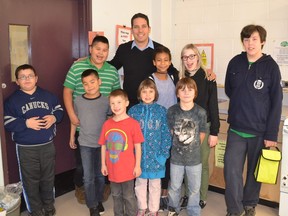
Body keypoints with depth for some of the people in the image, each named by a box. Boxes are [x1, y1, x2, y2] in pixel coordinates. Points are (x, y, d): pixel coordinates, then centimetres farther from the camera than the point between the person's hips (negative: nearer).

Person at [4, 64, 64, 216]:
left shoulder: (48, 95, 5)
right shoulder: (12, 100, -4)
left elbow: (59, 110, 11)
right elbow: (7, 123, -9)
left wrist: (54, 117, -10)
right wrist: (26, 123, -22)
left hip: (48, 145, 3)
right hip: (26, 148, -2)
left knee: (48, 177, 16)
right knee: (31, 180, 8)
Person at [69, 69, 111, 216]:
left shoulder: (106, 101, -8)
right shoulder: (78, 101, -5)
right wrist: (72, 137, 14)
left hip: (102, 144, 0)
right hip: (85, 144, 0)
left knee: (100, 175, 14)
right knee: (88, 177, 3)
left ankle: (99, 200, 34)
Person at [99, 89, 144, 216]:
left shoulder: (133, 123, -12)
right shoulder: (107, 124, 0)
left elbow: (137, 146, -8)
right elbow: (103, 146, 7)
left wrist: (137, 166, -7)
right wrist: (103, 164, 8)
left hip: (127, 168, -4)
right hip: (112, 169, 4)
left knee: (129, 196, 11)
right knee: (116, 196, 21)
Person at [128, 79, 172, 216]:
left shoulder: (162, 111, -4)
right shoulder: (133, 110, -2)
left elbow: (166, 133, -4)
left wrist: (164, 154, -9)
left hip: (156, 155, -1)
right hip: (139, 155, 1)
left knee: (155, 184, 14)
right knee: (140, 183, 17)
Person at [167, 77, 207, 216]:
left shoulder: (201, 112, -12)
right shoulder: (172, 111, -10)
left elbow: (202, 134, 1)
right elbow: (169, 132, 1)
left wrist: (194, 148, 8)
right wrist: (178, 146, 6)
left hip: (195, 158, 0)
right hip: (176, 157, 1)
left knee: (194, 188, 14)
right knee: (174, 187, 18)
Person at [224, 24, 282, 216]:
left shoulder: (271, 66, -8)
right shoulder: (235, 63, 1)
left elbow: (276, 103, -8)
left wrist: (271, 134, -11)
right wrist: (242, 105, 8)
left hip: (260, 131, -2)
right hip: (236, 129, 2)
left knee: (255, 171, 13)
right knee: (231, 170, -2)